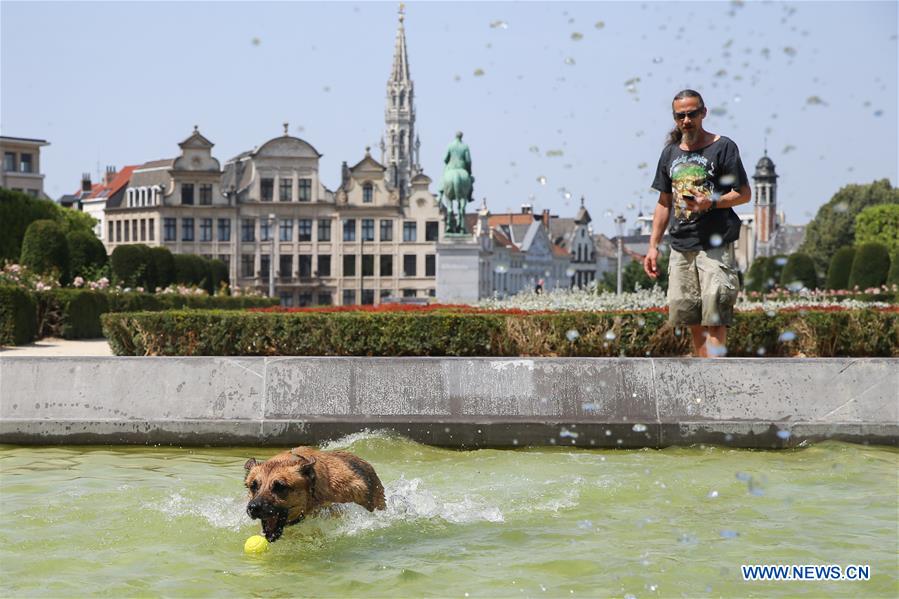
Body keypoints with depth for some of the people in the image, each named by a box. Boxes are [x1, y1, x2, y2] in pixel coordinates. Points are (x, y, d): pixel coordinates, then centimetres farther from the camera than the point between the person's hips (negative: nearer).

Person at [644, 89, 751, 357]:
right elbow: (664, 203, 19)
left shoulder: (723, 147, -1)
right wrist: (653, 246, 13)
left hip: (716, 245, -6)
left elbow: (744, 194, -2)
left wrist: (711, 202, -19)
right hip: (681, 245, 6)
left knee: (714, 321, -10)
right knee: (692, 322, 6)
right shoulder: (670, 152, 15)